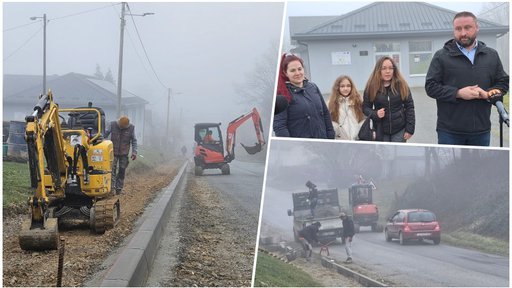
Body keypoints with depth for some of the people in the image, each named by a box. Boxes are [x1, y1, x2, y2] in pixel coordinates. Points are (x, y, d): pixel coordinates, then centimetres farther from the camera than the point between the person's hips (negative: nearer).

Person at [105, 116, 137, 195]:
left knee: (122, 171, 4)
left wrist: (134, 152, -5)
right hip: (113, 152, -1)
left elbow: (134, 141, 1)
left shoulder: (131, 128, -4)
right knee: (112, 169, -9)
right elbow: (105, 134, 0)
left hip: (124, 153, 1)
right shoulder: (112, 125, -6)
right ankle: (112, 187, -10)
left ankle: (119, 189, 10)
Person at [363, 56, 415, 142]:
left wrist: (410, 128, -5)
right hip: (381, 132, 0)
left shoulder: (401, 85, -4)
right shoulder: (371, 86, -4)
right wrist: (375, 114, -17)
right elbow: (365, 107, 4)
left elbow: (409, 106, -1)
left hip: (399, 130, 0)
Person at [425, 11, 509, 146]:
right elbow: (431, 86, -5)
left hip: (481, 130, 3)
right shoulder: (441, 56, -1)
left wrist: (487, 94, -9)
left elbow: (503, 83, 13)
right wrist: (458, 93, -17)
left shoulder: (492, 55, 9)